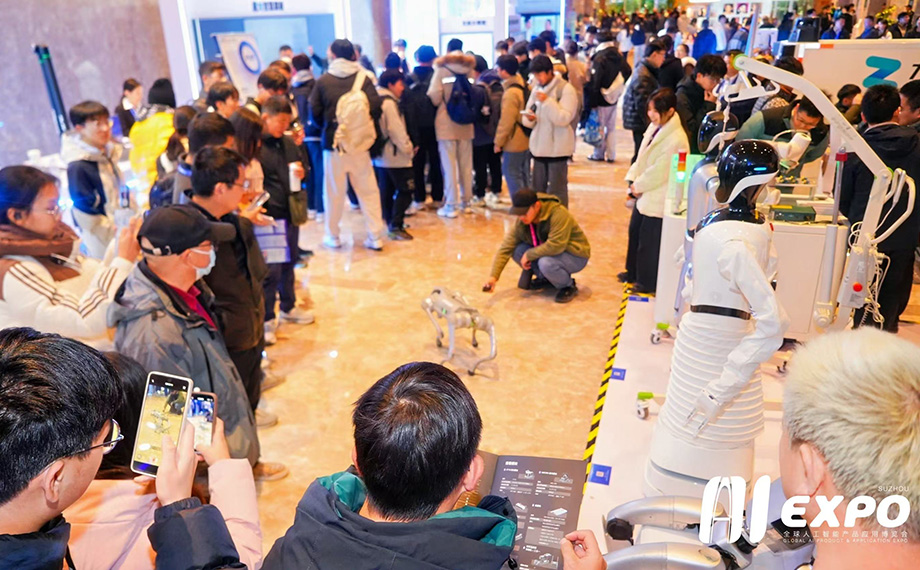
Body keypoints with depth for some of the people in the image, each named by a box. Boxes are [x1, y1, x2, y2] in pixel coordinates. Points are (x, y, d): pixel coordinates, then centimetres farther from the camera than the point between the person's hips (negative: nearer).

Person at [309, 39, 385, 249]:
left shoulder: (323, 81, -1)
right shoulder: (363, 78, -2)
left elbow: (315, 112, -1)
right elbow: (375, 107, -9)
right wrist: (365, 126, 7)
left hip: (333, 141, 0)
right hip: (359, 143, 0)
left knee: (334, 191, 10)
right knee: (368, 190, 5)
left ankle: (332, 236, 19)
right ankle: (375, 237, 5)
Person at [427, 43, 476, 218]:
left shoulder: (441, 69, -8)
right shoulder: (468, 69, 3)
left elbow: (434, 96, -13)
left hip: (446, 123, -4)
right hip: (465, 122, 4)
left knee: (449, 166, -1)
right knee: (466, 165, 11)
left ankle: (451, 205, 0)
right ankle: (466, 202, 19)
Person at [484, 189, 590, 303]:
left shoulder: (558, 214, -30)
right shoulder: (520, 222, -12)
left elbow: (555, 245, -37)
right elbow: (505, 249, -13)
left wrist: (529, 255, -25)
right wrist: (493, 277, -25)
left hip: (575, 255, -6)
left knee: (545, 263, -36)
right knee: (517, 250, -15)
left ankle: (568, 286, -5)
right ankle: (544, 277, 8)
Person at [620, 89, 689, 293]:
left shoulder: (676, 139, -24)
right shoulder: (654, 127, 4)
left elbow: (659, 171, -23)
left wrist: (639, 186, -12)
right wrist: (633, 179, 0)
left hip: (657, 198, -9)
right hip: (644, 193, 9)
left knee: (649, 240, 2)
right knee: (634, 231, 21)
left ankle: (648, 282, 20)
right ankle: (633, 272, 39)